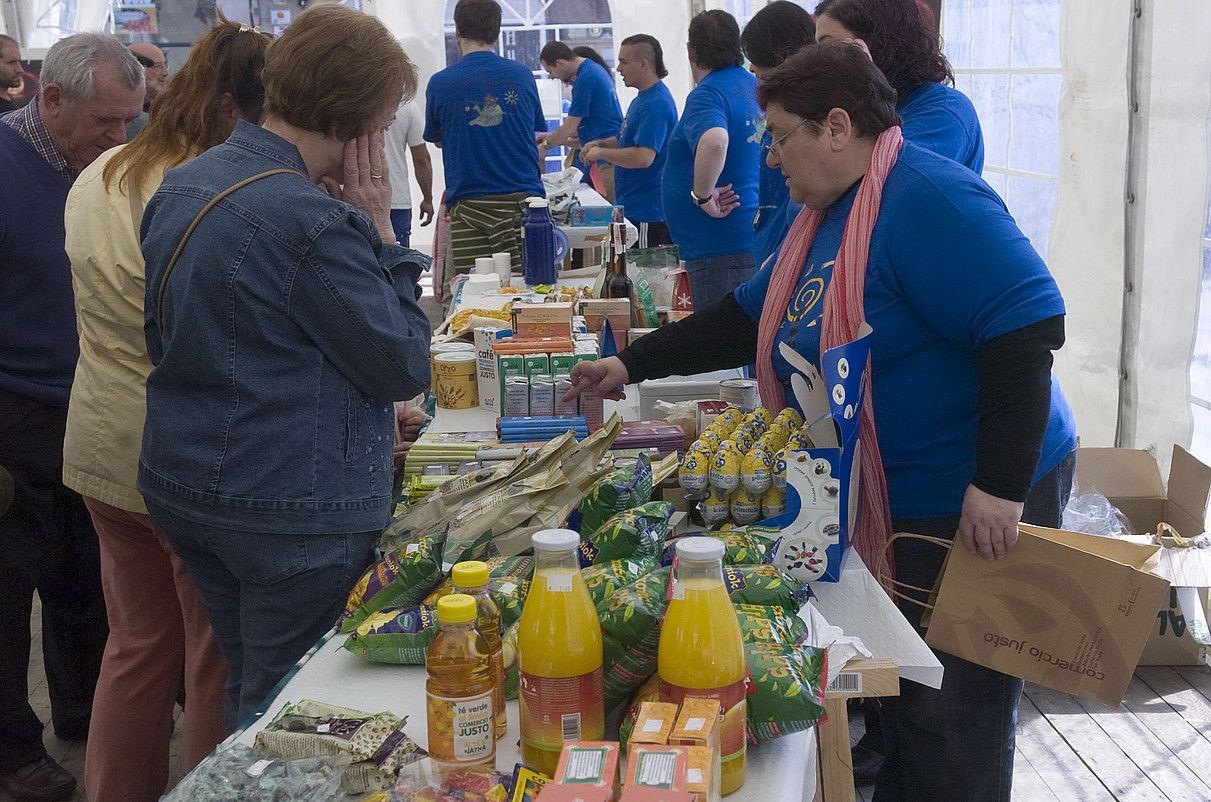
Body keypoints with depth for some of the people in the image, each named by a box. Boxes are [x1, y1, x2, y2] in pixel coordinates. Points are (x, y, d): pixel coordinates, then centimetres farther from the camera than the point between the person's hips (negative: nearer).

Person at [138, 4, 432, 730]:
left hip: (181, 482, 9)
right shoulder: (315, 222, -24)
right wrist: (380, 230, -10)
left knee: (248, 693, 24)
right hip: (296, 513, -9)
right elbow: (405, 368, -15)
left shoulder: (178, 188, 5)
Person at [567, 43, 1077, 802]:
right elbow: (747, 318, 19)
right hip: (880, 501, 9)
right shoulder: (826, 215, 11)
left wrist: (1000, 486, -28)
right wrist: (631, 364, 14)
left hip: (975, 504, -9)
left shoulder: (927, 199, -21)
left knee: (952, 719, 1)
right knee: (895, 691, 19)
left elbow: (1026, 327, -27)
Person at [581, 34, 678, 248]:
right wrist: (600, 144, 8)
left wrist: (601, 153, -15)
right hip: (634, 208, 10)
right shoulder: (642, 98, 16)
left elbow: (643, 157, -28)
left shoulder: (656, 104, -19)